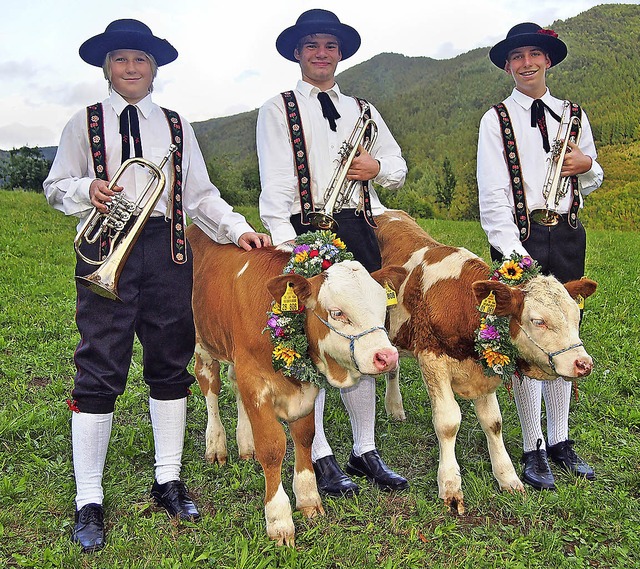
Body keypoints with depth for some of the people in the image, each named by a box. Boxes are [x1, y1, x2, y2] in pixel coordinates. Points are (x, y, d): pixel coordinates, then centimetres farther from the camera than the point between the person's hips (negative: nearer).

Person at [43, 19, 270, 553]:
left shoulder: (176, 125, 15)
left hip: (167, 251, 3)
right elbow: (56, 188, 11)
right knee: (100, 368, -4)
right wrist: (88, 189, -11)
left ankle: (168, 480, 21)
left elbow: (201, 194, 12)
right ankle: (89, 500, 6)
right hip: (106, 250, -2)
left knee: (170, 363, 6)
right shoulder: (85, 123, 10)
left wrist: (239, 229, -2)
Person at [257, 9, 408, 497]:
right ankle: (320, 457, 8)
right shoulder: (278, 109, 8)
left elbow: (399, 167, 25)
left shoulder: (363, 110, 23)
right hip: (307, 233, -4)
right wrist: (285, 240, -15)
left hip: (359, 232, 5)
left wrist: (378, 168, 1)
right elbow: (275, 182, -4)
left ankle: (366, 451, 18)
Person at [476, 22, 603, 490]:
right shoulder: (496, 120, 1)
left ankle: (560, 441, 21)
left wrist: (585, 165, -2)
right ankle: (534, 450, 8)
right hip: (519, 238, -4)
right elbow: (492, 192, -7)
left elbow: (593, 180, 22)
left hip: (567, 236, 5)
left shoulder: (573, 114, 15)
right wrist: (511, 250, -17)